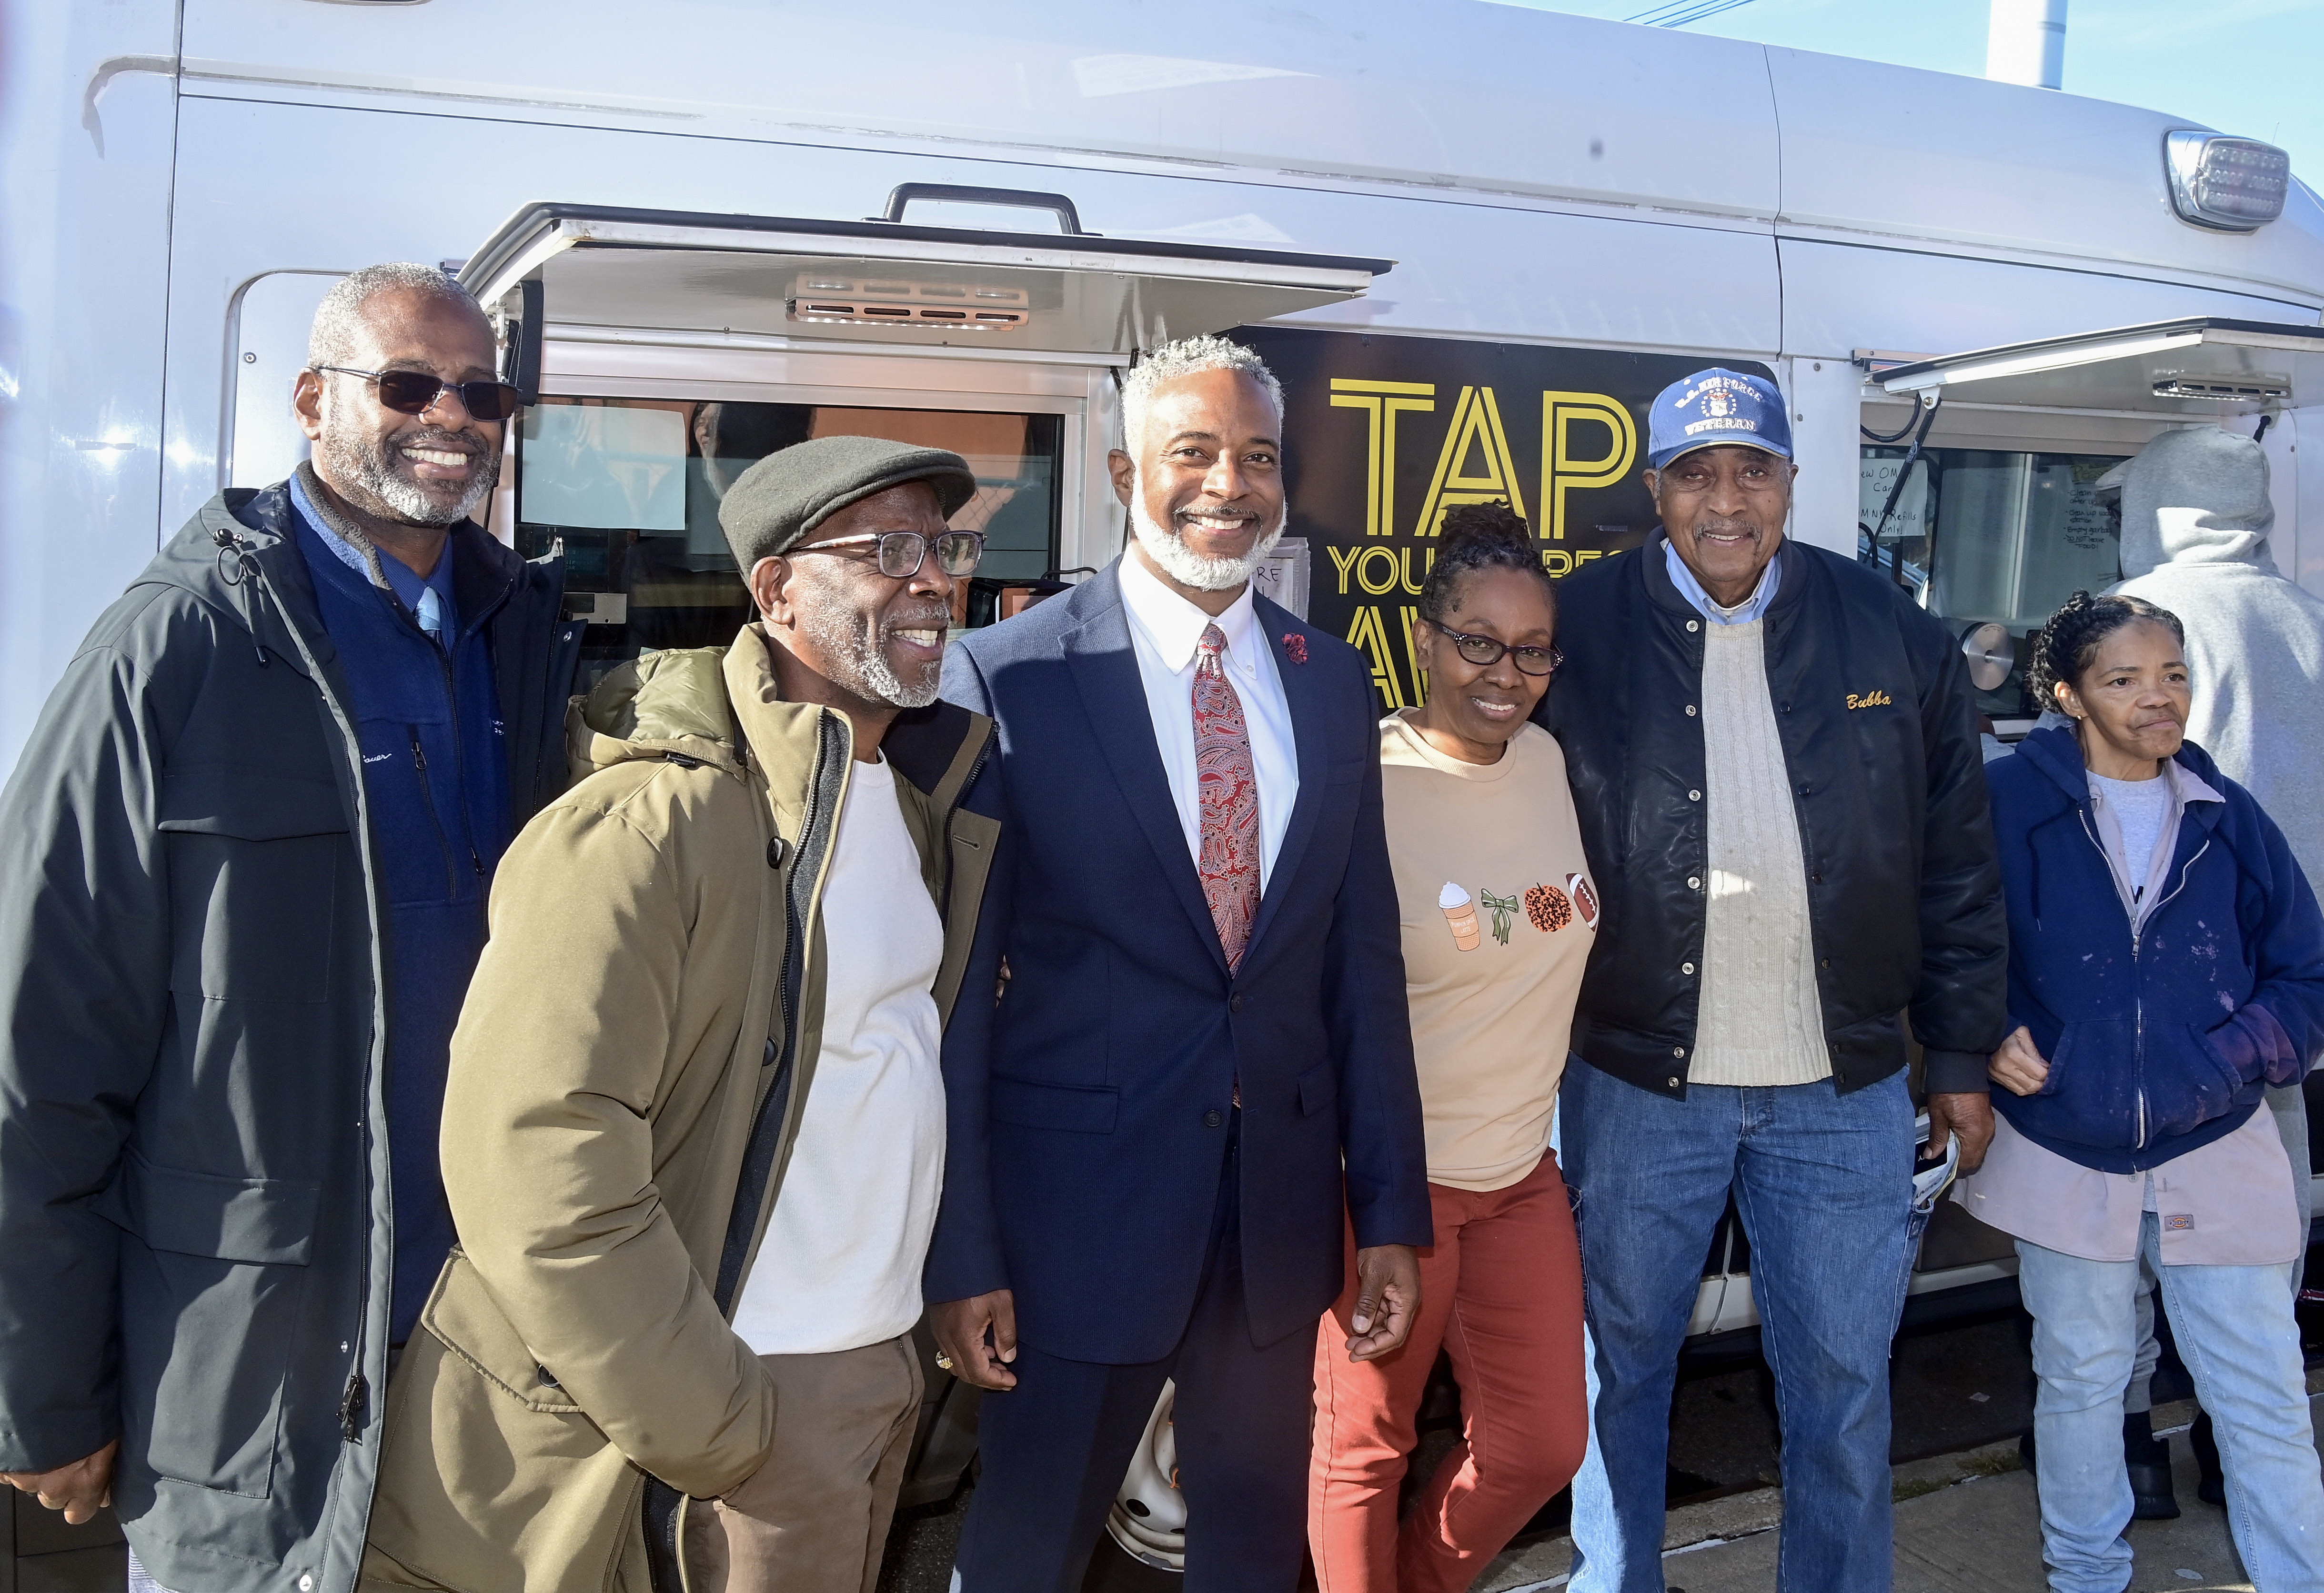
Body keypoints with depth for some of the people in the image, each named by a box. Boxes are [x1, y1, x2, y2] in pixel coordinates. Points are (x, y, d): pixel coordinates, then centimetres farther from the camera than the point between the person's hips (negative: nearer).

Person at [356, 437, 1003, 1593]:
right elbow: (531, 1156, -24)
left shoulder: (920, 792, 6)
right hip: (737, 1403, -8)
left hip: (884, 1368, 8)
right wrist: (715, 1432, -18)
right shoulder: (651, 823, -20)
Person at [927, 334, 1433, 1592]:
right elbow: (960, 982, -9)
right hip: (1078, 1201, -4)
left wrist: (1390, 1209, 6)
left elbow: (1363, 958, 7)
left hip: (1281, 1200, 4)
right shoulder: (1007, 676, -9)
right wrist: (961, 1251, -9)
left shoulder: (1332, 683, 5)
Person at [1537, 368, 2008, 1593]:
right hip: (1636, 1081, -1)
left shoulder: (1893, 635, 1)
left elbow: (1956, 868, 6)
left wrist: (1962, 1057, 6)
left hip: (1844, 1090, 2)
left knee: (1844, 1380, 13)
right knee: (1620, 1368, 13)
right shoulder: (1581, 630, -6)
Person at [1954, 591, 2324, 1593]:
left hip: (2217, 1151, 2)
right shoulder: (2010, 802, -6)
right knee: (2080, 1381, 14)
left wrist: (2237, 1057, -10)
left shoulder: (2227, 819, 3)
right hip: (2066, 1155, -1)